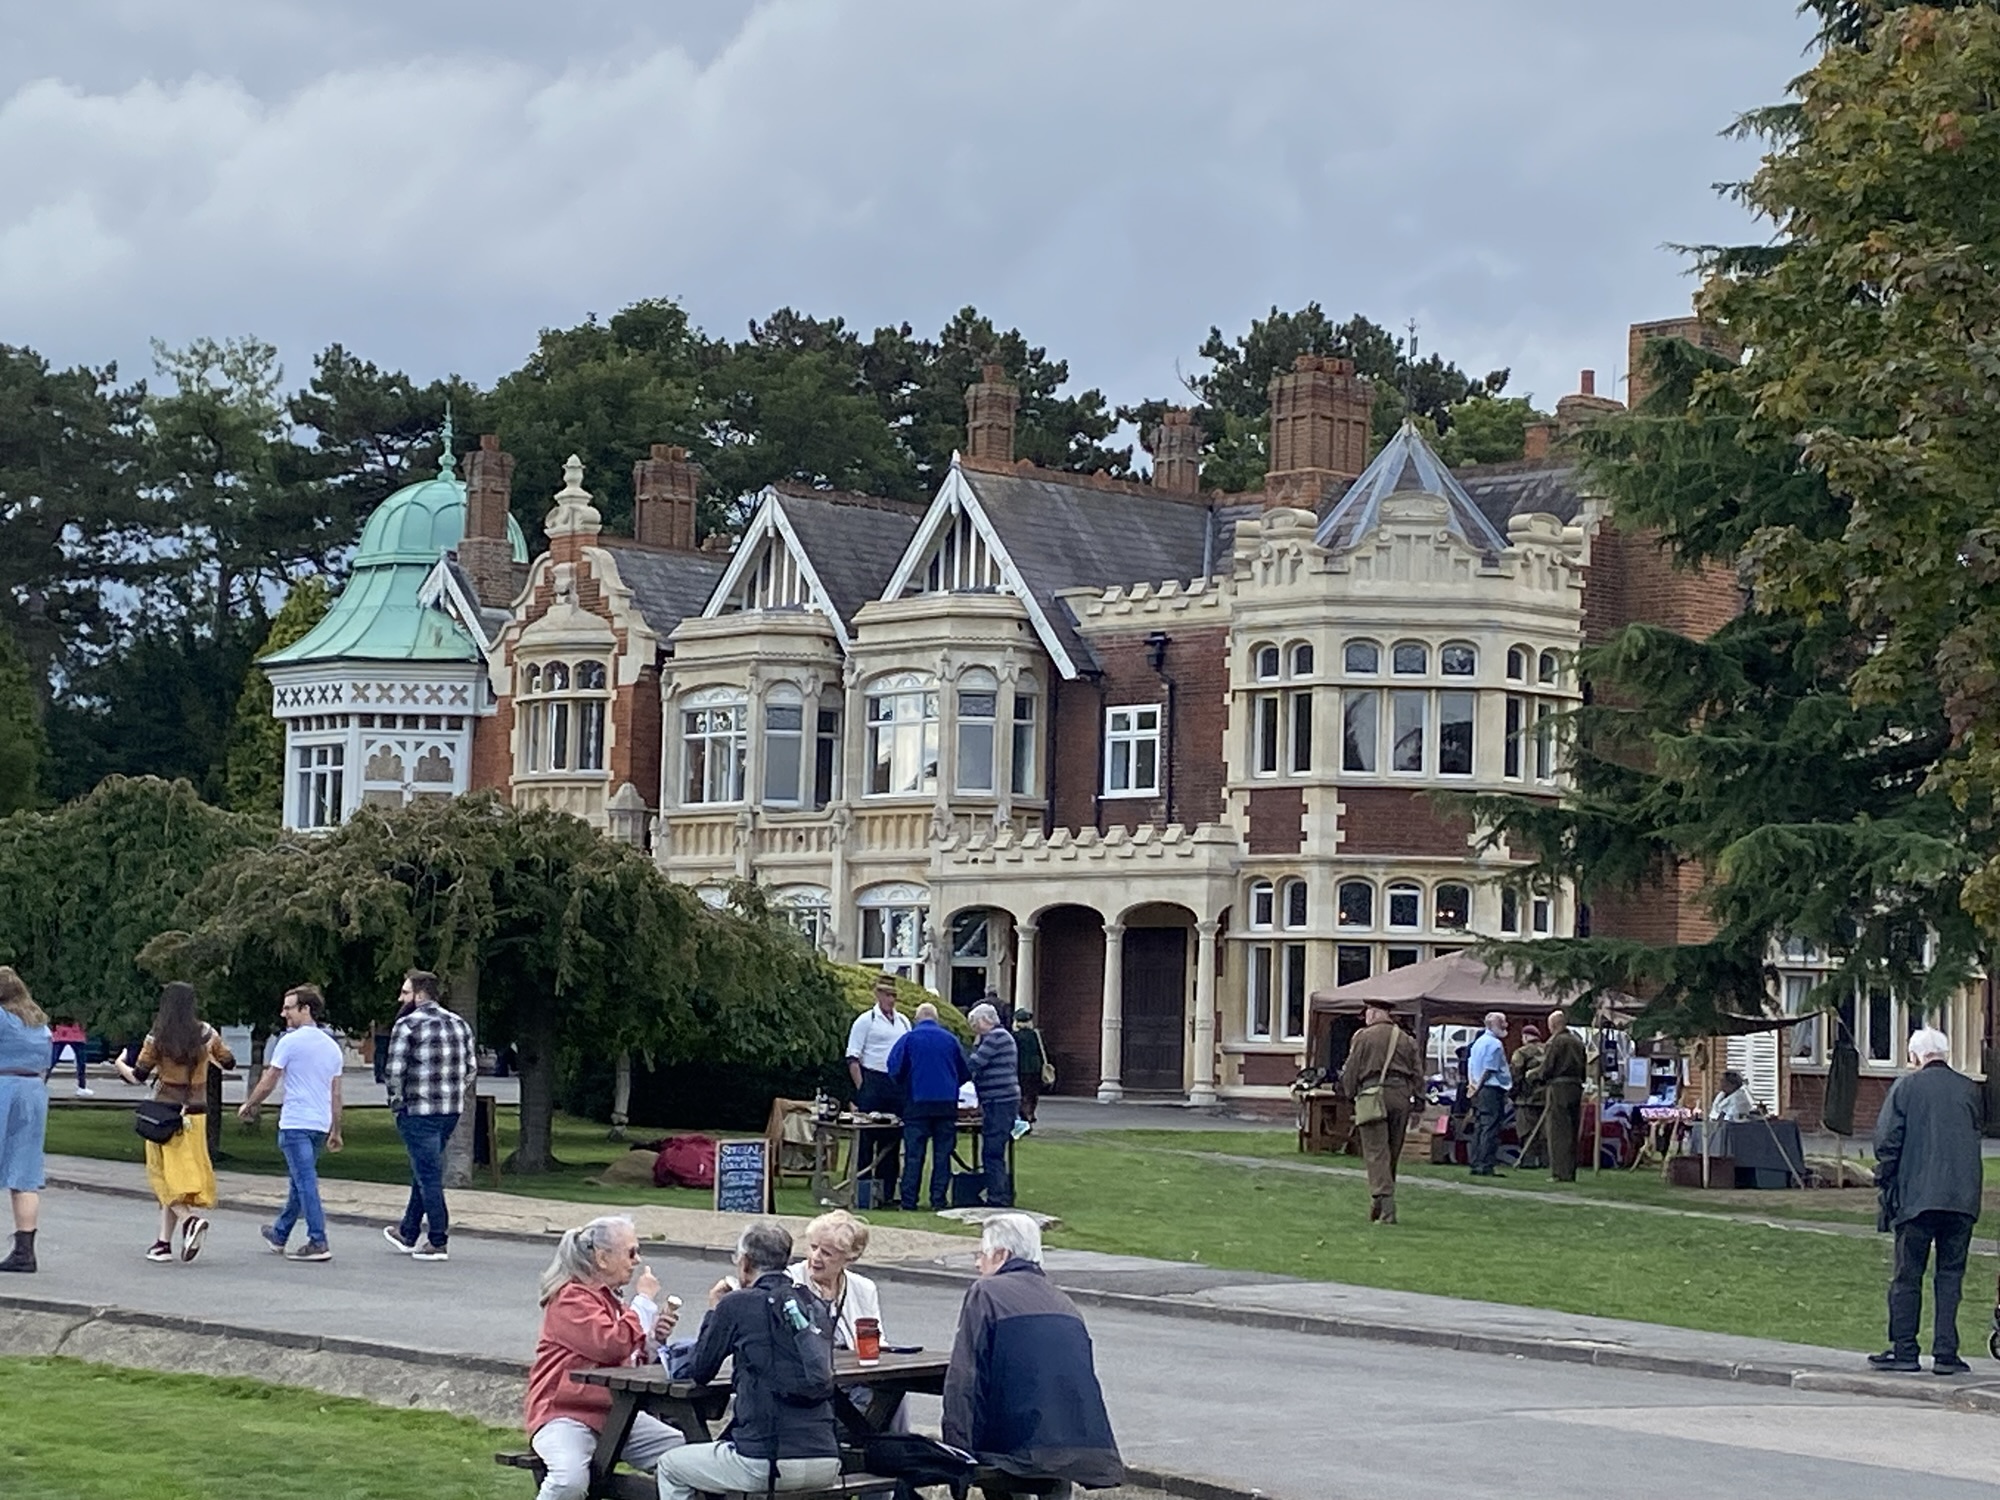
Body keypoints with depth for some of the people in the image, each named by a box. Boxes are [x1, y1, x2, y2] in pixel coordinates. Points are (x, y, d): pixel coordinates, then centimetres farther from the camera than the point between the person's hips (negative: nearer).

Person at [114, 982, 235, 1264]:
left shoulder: (157, 1038, -8)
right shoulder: (207, 1034, 0)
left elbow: (137, 1077, -4)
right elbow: (229, 1062, 13)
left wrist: (120, 1065, 16)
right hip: (195, 1113, 3)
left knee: (165, 1176, 4)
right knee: (178, 1175, 9)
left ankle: (189, 1219, -21)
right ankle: (165, 1241, 10)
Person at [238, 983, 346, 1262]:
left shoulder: (290, 1041, -9)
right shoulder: (333, 1046, 12)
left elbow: (268, 1083, -4)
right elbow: (336, 1094, 14)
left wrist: (248, 1106, 12)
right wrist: (336, 1131, 18)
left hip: (295, 1123, -7)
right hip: (321, 1124, 7)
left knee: (306, 1182, -9)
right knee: (300, 1181, 18)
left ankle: (318, 1242, -14)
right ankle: (279, 1235, 32)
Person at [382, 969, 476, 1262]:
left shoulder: (408, 1025, -10)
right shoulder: (458, 1024, 11)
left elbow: (395, 1070, -14)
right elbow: (471, 1068, 12)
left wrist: (397, 1102, 0)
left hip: (418, 1113, -7)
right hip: (452, 1111, 7)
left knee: (428, 1175, -3)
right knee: (424, 1171, 19)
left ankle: (438, 1243, -3)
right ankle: (408, 1233, 30)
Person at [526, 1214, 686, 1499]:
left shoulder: (608, 1298, 18)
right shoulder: (571, 1299, -11)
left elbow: (633, 1358, 24)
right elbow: (611, 1346, -24)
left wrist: (654, 1337, 3)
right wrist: (645, 1300, -12)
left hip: (613, 1414, 9)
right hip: (564, 1414, -9)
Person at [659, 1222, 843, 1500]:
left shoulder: (737, 1304, -4)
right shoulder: (814, 1305, 11)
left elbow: (699, 1373, 5)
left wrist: (714, 1311, 19)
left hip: (769, 1466, -7)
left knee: (670, 1468, 21)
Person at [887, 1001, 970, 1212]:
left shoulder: (909, 1038, 0)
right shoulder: (950, 1039, 7)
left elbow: (894, 1068, -1)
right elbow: (965, 1073, 12)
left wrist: (904, 1088, 17)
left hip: (918, 1102, -2)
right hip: (947, 1103, 2)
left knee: (914, 1153, 1)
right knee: (942, 1153, 6)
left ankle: (909, 1202, 0)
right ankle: (939, 1200, 5)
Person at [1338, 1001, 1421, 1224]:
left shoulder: (1363, 1037, 1)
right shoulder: (1405, 1040, 14)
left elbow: (1351, 1072, 1)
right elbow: (1418, 1074, 13)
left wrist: (1351, 1095, 15)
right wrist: (1414, 1101, 17)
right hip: (1401, 1095, 4)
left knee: (1376, 1153, -6)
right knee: (1392, 1154, 12)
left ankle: (1384, 1208, -18)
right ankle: (1383, 1204, 20)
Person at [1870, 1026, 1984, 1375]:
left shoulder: (1905, 1087, -4)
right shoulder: (1968, 1089, 5)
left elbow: (1886, 1141, -5)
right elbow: (1974, 1136, 14)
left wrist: (1885, 1183, 6)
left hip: (1916, 1196, -2)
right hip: (1962, 1198, 2)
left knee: (1908, 1275, 6)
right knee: (1950, 1275, 6)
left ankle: (1904, 1350, 8)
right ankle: (1946, 1353, 3)